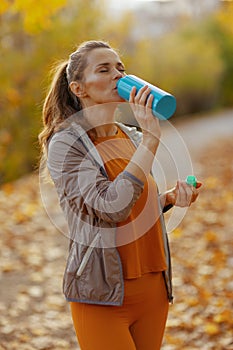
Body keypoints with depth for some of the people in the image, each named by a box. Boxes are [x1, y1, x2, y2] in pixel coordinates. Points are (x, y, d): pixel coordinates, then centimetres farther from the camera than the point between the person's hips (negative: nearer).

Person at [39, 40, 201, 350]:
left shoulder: (133, 138, 9)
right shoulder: (65, 145, -11)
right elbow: (112, 207, -25)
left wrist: (171, 197, 0)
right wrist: (150, 139, -24)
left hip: (153, 288, 6)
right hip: (103, 292, -6)